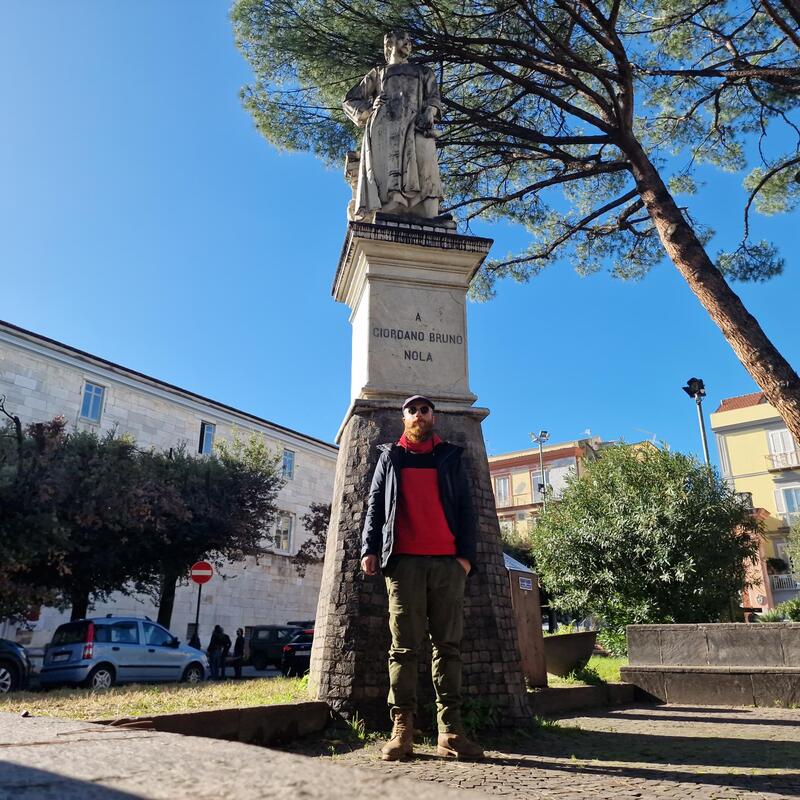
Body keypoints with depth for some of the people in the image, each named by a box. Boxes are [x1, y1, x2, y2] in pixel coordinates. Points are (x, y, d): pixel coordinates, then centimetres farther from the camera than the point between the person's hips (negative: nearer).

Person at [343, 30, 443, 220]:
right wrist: (370, 108, 6)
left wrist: (429, 112, -7)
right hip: (384, 124, 0)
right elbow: (349, 101, 28)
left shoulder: (423, 72, 36)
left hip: (414, 124, 0)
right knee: (385, 175, -25)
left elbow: (434, 98, 18)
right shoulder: (378, 73, 33)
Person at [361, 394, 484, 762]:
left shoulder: (451, 457, 17)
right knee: (404, 647, -2)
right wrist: (369, 548, -3)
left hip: (448, 563, 1)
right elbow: (375, 504, 11)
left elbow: (465, 508, 12)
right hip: (403, 560, -1)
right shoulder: (390, 458, 17)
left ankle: (450, 732, 3)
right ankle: (402, 731, 1)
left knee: (448, 646, 0)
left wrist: (466, 553, 0)